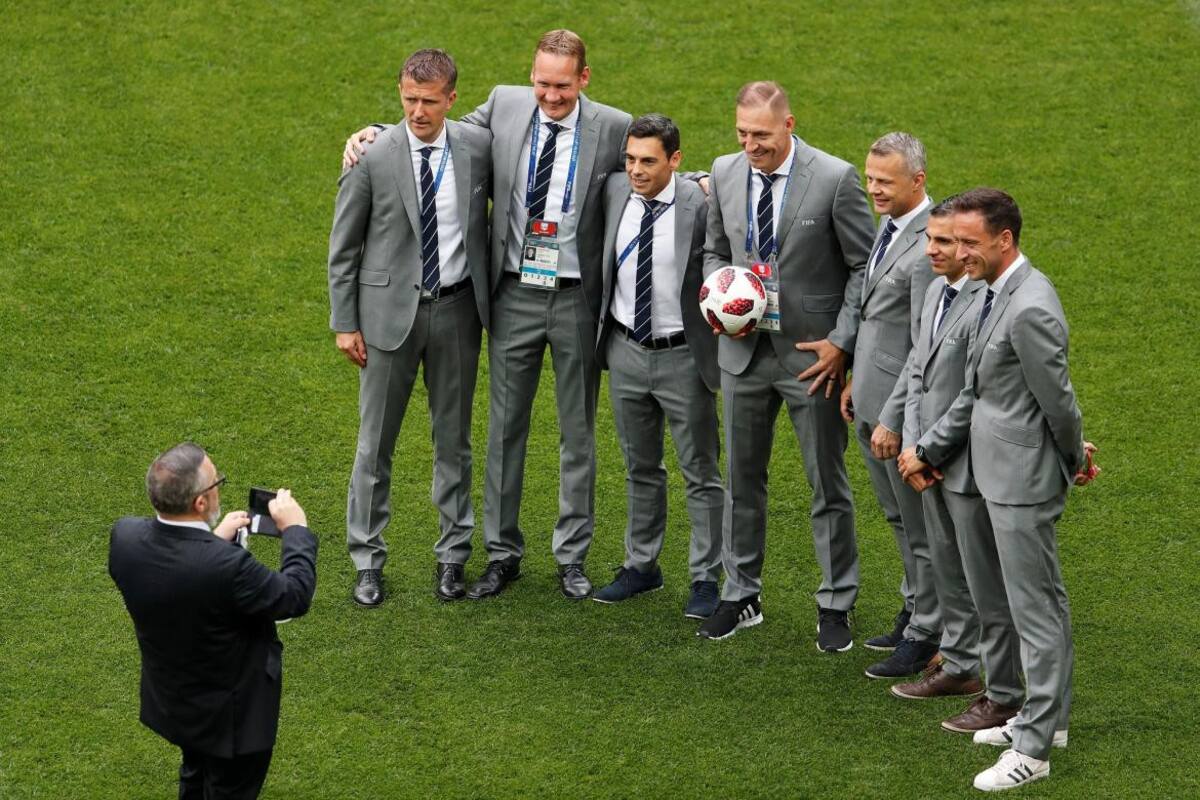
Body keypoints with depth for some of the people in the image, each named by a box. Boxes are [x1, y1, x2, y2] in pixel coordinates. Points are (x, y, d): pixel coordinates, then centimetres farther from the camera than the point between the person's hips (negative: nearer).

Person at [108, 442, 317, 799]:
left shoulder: (125, 535, -22)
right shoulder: (225, 566, -41)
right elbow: (295, 596, -23)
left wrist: (214, 539, 2)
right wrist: (295, 529, -10)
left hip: (170, 700, 6)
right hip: (230, 715, -6)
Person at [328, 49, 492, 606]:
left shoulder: (479, 147, -5)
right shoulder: (372, 158, -11)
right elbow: (343, 247, -3)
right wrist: (344, 322, -5)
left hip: (457, 309, 2)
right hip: (390, 309, -2)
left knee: (454, 438, 13)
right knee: (375, 441, 5)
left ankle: (453, 555, 25)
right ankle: (367, 562, 15)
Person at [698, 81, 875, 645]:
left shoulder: (835, 179, -14)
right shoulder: (725, 173, 1)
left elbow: (865, 267, -8)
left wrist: (841, 342, -14)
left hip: (812, 354, -4)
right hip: (744, 350, 5)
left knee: (828, 485, 5)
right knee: (742, 477, 14)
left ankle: (835, 606, 16)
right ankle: (740, 596, 27)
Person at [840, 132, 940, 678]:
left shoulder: (928, 249, -24)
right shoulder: (891, 225, 7)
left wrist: (893, 420, -21)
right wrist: (856, 380, 19)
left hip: (902, 407, -10)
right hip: (871, 399, 10)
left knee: (921, 526, 4)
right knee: (899, 519, 22)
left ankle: (925, 638, 15)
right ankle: (914, 612, 37)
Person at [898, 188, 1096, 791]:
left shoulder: (1029, 309, -25)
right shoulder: (999, 294, 8)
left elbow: (1059, 401, -18)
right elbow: (974, 393, 15)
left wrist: (1074, 462, -3)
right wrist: (928, 449, 15)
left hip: (1022, 480, -10)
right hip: (1004, 473, 10)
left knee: (1035, 609, -2)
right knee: (1044, 600, 20)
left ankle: (1033, 750, 3)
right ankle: (1047, 718, 32)